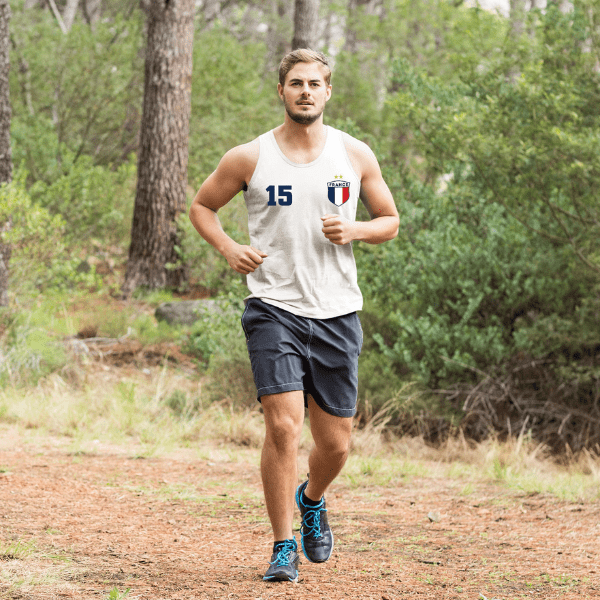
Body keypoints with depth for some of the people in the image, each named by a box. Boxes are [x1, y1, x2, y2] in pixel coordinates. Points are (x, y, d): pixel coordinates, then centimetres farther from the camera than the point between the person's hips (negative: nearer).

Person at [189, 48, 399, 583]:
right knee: (284, 425, -17)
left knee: (336, 442, 6)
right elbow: (201, 206, 14)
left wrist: (354, 230, -7)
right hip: (274, 308, -2)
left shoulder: (355, 156, 5)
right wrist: (229, 248, -5)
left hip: (337, 313, 2)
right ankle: (284, 548, -4)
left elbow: (390, 221, 15)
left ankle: (311, 501, 40)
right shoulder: (249, 158, 1)